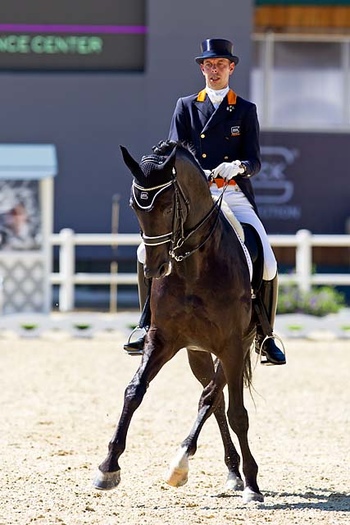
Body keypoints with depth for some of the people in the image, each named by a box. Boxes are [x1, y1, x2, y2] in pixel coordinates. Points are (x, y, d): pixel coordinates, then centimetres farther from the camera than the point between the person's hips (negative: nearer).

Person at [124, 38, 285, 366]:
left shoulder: (246, 111, 11)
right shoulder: (186, 107, 13)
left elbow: (255, 162, 4)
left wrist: (238, 166, -20)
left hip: (236, 197, 0)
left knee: (267, 266, -14)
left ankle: (265, 338, 4)